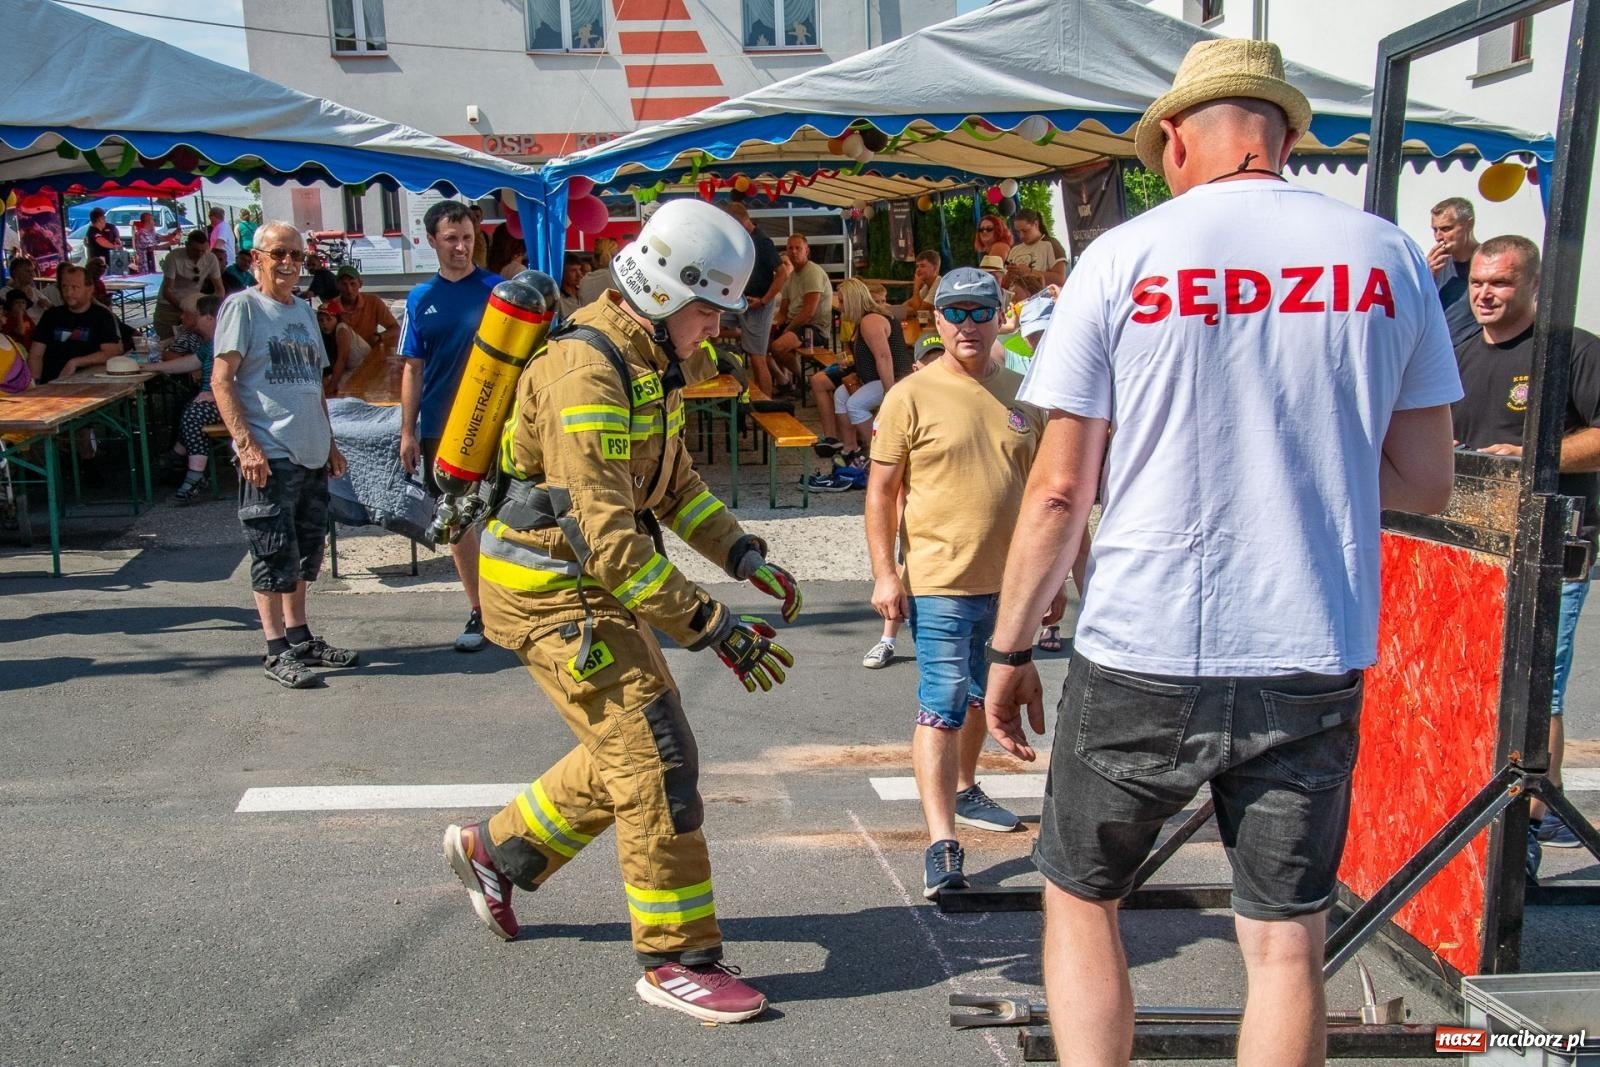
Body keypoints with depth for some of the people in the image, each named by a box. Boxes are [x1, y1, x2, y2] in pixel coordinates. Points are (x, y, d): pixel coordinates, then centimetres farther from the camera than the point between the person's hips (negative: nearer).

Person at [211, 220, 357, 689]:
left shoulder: (303, 311, 17)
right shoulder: (242, 306, -4)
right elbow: (221, 380, -11)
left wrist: (329, 441, 21)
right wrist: (246, 443, -19)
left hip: (312, 454, 8)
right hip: (268, 455, -7)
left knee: (305, 550, 14)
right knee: (274, 554, -3)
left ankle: (300, 638, 25)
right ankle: (277, 651, 4)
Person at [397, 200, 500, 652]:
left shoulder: (498, 289, -2)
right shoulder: (421, 299, 6)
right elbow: (413, 369, 8)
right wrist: (408, 432, 5)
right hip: (441, 429, 3)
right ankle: (478, 611, 20)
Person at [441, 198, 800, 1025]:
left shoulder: (647, 362, 8)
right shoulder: (586, 373, -24)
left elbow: (673, 483, 16)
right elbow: (607, 537, -29)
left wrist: (742, 554, 1)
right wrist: (711, 627, -28)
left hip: (592, 585, 10)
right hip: (552, 593, -10)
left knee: (623, 755, 18)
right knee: (657, 763, -7)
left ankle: (496, 853, 37)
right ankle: (678, 960, 5)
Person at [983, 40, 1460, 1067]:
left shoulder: (1123, 257, -4)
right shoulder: (1389, 256, 3)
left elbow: (1060, 491, -6)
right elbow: (1426, 481, 6)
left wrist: (1011, 649, 4)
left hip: (1141, 659, -2)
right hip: (1315, 663, 3)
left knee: (1079, 898, 17)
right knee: (1286, 941, 14)